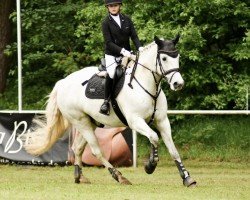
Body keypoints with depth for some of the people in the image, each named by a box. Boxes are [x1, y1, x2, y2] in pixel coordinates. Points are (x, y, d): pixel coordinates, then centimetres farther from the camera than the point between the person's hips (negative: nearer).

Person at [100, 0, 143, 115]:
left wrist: (139, 47, -16)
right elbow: (108, 42, -12)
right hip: (112, 55, -5)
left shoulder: (127, 20, 7)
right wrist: (122, 50, -26)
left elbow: (134, 36, 3)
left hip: (126, 54, 5)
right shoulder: (106, 23, -5)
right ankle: (106, 101, -16)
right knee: (111, 74, -27)